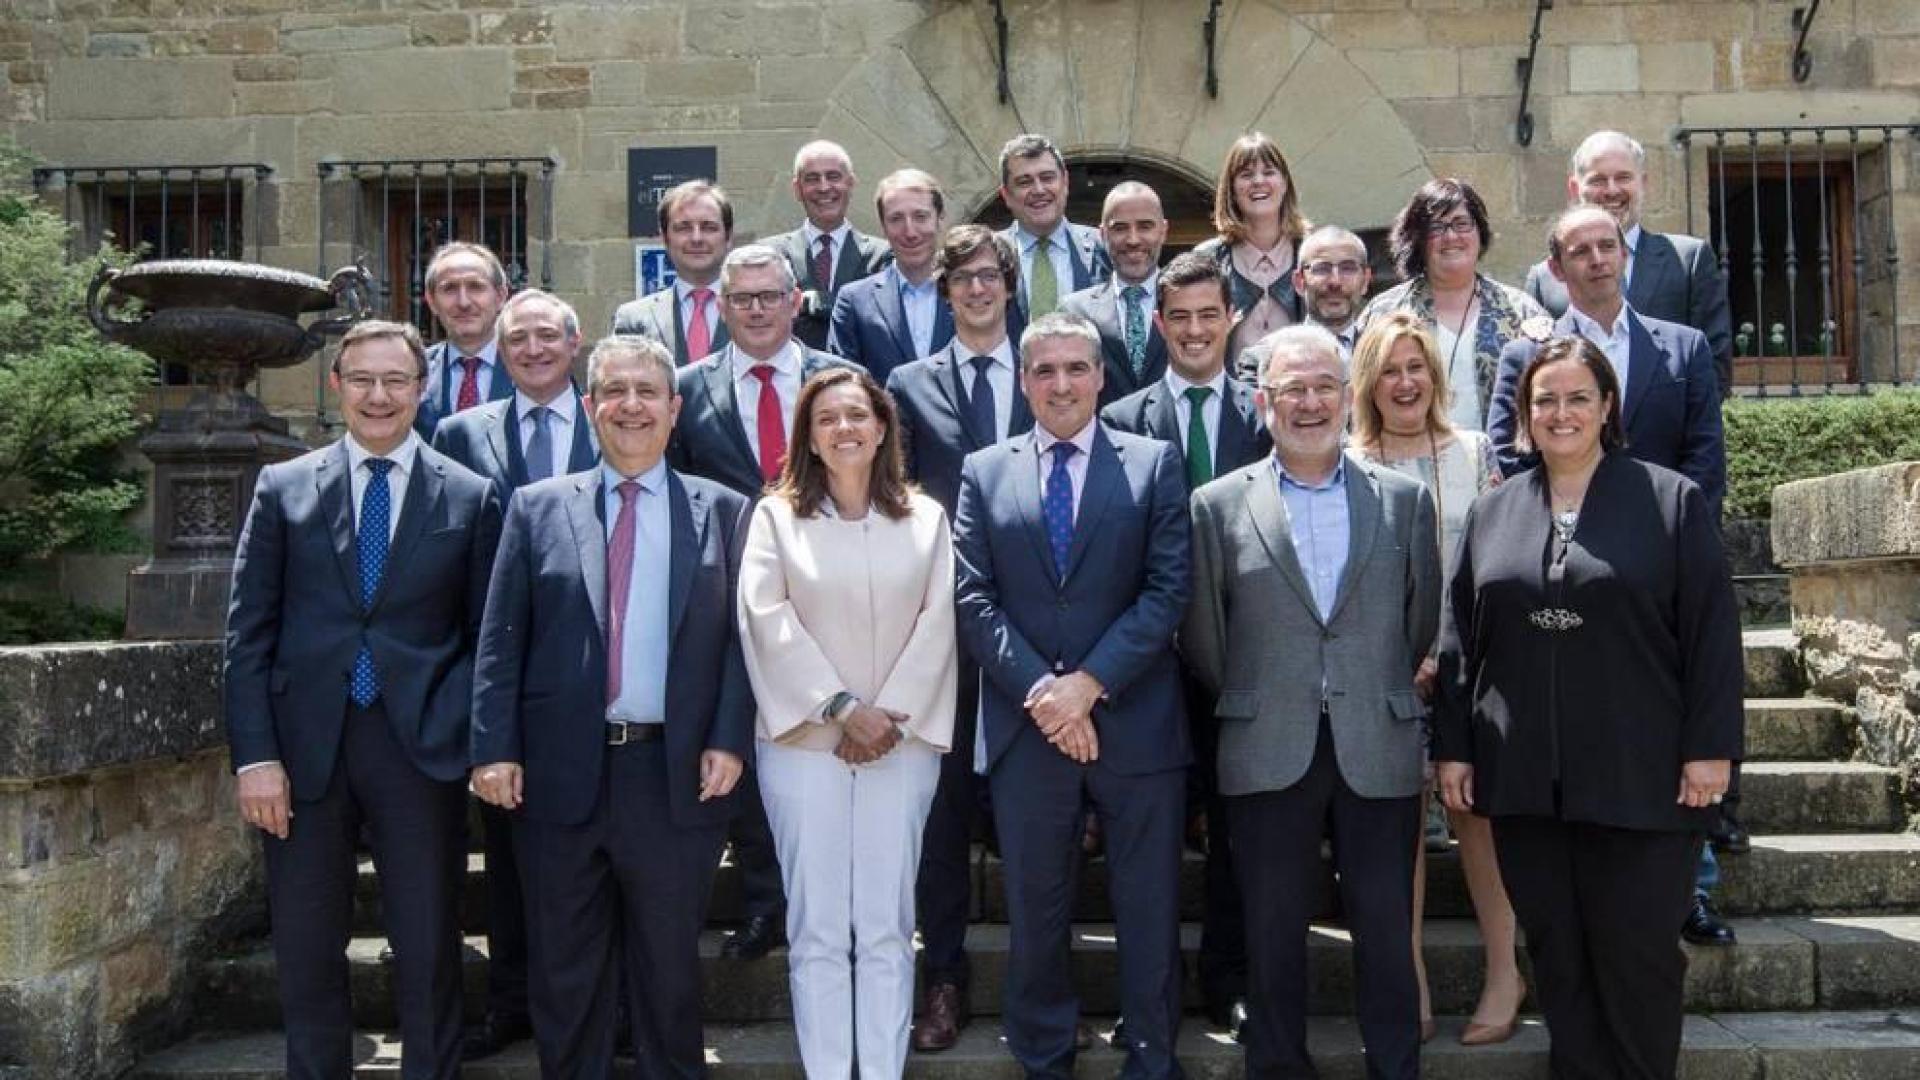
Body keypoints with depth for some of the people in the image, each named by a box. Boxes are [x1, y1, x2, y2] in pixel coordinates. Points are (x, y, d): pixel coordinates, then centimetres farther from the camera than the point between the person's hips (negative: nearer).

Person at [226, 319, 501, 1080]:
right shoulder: (283, 488, 7)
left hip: (420, 747, -1)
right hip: (305, 745, 1)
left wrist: (477, 740, -7)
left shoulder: (470, 497, 4)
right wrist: (255, 756, -5)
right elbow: (248, 633, 3)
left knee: (430, 950, 7)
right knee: (306, 953, 10)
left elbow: (487, 636, 5)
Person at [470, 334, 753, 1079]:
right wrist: (494, 748, -6)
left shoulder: (723, 510, 5)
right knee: (565, 975, 13)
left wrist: (729, 741, -8)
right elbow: (500, 638, 2)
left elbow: (740, 637, 1)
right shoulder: (537, 507, 6)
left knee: (669, 969, 13)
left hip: (676, 773, -1)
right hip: (562, 770, 1)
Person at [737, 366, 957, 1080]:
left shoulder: (926, 518, 9)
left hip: (901, 742, 1)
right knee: (817, 930, 1)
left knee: (887, 928, 2)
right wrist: (843, 708, -11)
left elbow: (937, 624, 3)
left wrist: (890, 715, -7)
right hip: (804, 742, -1)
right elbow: (768, 621, -4)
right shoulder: (776, 514, 5)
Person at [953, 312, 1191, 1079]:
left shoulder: (1155, 464, 4)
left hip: (1135, 722, -1)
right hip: (1025, 728, 1)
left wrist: (1088, 684, -13)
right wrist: (1040, 690, -12)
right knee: (1035, 910, 12)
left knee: (1149, 910, 8)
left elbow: (1168, 591, -4)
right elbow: (973, 599, 0)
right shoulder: (983, 473, 8)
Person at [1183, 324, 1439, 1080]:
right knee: (1273, 933, 9)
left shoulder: (1405, 500, 5)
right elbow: (1201, 636, 6)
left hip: (1379, 752, 1)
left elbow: (1422, 622, 10)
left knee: (1386, 930, 8)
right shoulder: (1217, 506, 1)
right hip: (1268, 754, 0)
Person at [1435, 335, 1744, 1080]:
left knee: (1637, 953, 4)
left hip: (1642, 777, -3)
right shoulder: (1491, 512, 10)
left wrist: (1710, 747, -7)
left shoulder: (1671, 501, 1)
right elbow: (1459, 641, 10)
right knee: (1557, 955, 10)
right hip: (1524, 779, 3)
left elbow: (1712, 632, -2)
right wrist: (1452, 747, 6)